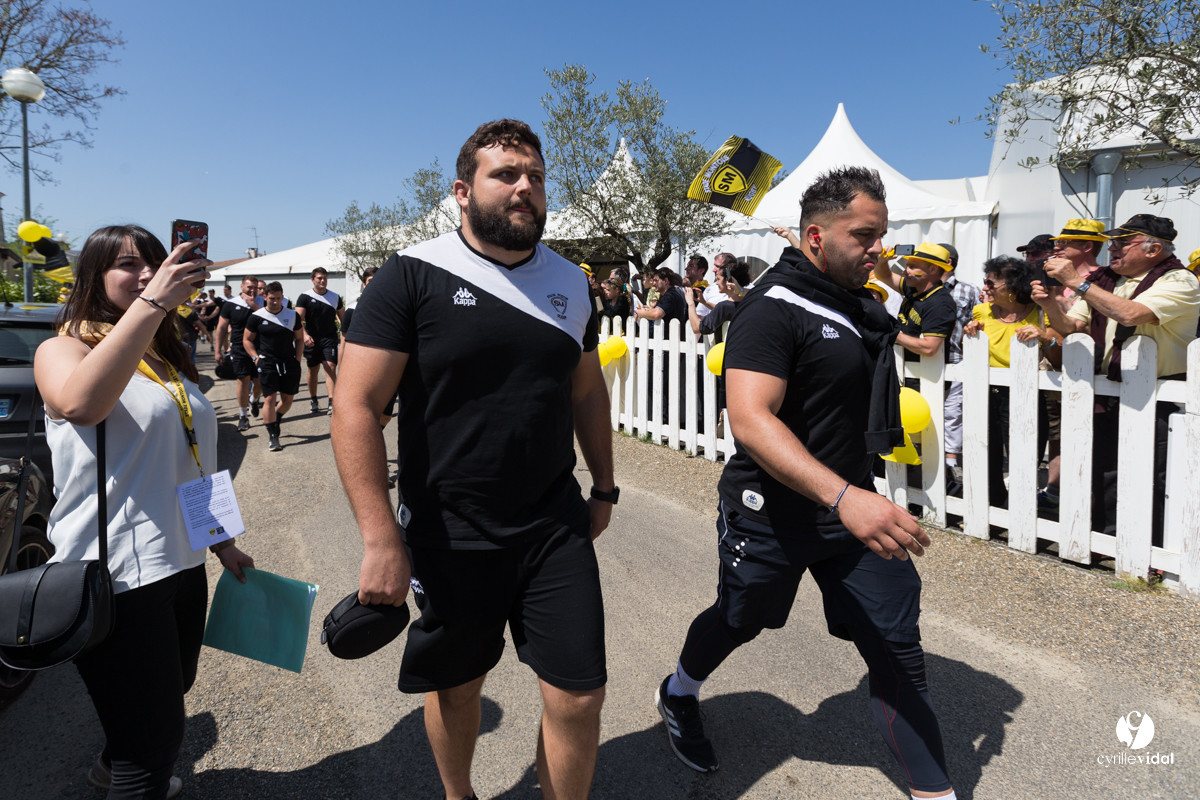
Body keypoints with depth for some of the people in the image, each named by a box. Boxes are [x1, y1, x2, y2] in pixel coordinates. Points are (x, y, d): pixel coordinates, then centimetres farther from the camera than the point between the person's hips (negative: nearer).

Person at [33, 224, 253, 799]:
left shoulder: (169, 359, 14)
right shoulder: (64, 349, -7)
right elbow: (79, 404, -34)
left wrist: (221, 541, 21)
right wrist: (151, 303, -35)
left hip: (182, 562, 8)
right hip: (118, 574, -8)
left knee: (172, 694, 25)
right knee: (156, 732, -4)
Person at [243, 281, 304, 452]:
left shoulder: (292, 316, 5)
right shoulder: (256, 317, 0)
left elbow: (299, 339, 13)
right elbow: (247, 339, 7)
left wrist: (297, 360, 4)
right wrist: (256, 357, -5)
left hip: (289, 363, 3)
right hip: (267, 363, -3)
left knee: (287, 400, 8)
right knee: (269, 399, -9)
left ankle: (276, 420, 37)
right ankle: (272, 436, 0)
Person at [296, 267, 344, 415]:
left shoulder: (335, 297, 7)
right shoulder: (305, 296, -1)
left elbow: (342, 318, 16)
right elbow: (298, 319, -9)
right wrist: (305, 335, -24)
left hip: (330, 338, 0)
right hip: (312, 340, 0)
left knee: (331, 368, -13)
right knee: (313, 371, 10)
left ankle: (332, 402, -18)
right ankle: (313, 400, 26)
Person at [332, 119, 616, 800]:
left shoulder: (570, 282, 5)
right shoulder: (413, 277, -10)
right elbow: (356, 407, -14)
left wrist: (604, 487, 16)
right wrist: (381, 540, -18)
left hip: (555, 526, 3)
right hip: (448, 534, -2)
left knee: (580, 696, 3)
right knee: (456, 687, 18)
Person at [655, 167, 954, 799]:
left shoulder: (861, 307, 7)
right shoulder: (774, 307, -19)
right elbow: (750, 419, -33)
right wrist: (844, 496, -42)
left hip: (854, 504, 6)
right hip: (772, 511, -6)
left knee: (897, 646, 4)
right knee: (737, 621, 18)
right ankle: (677, 697, 48)